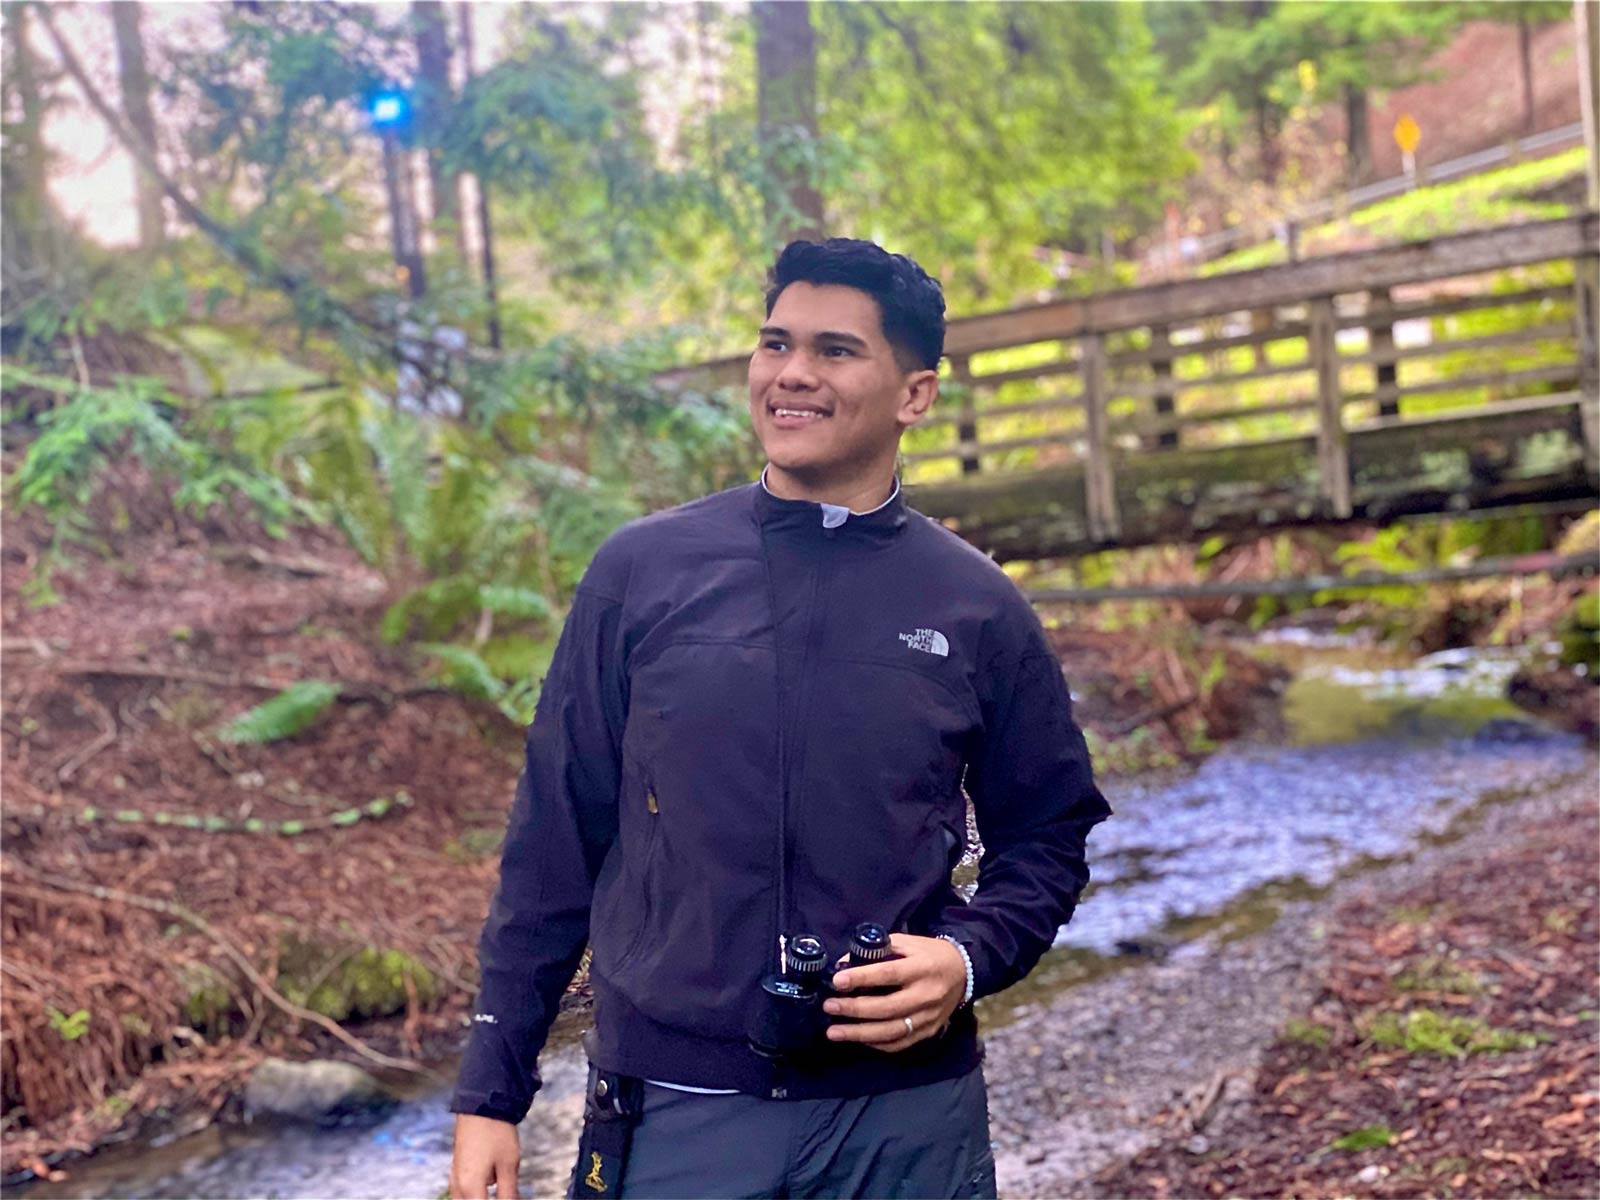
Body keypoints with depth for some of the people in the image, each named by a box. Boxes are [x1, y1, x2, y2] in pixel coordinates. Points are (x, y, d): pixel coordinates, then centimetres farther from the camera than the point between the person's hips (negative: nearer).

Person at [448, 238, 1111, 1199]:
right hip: (676, 1114, 0)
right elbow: (557, 840, 2)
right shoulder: (641, 571, -1)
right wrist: (490, 1094, 2)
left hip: (908, 1116, 1)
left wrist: (969, 960, -11)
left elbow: (1048, 838, 9)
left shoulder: (977, 608, 1)